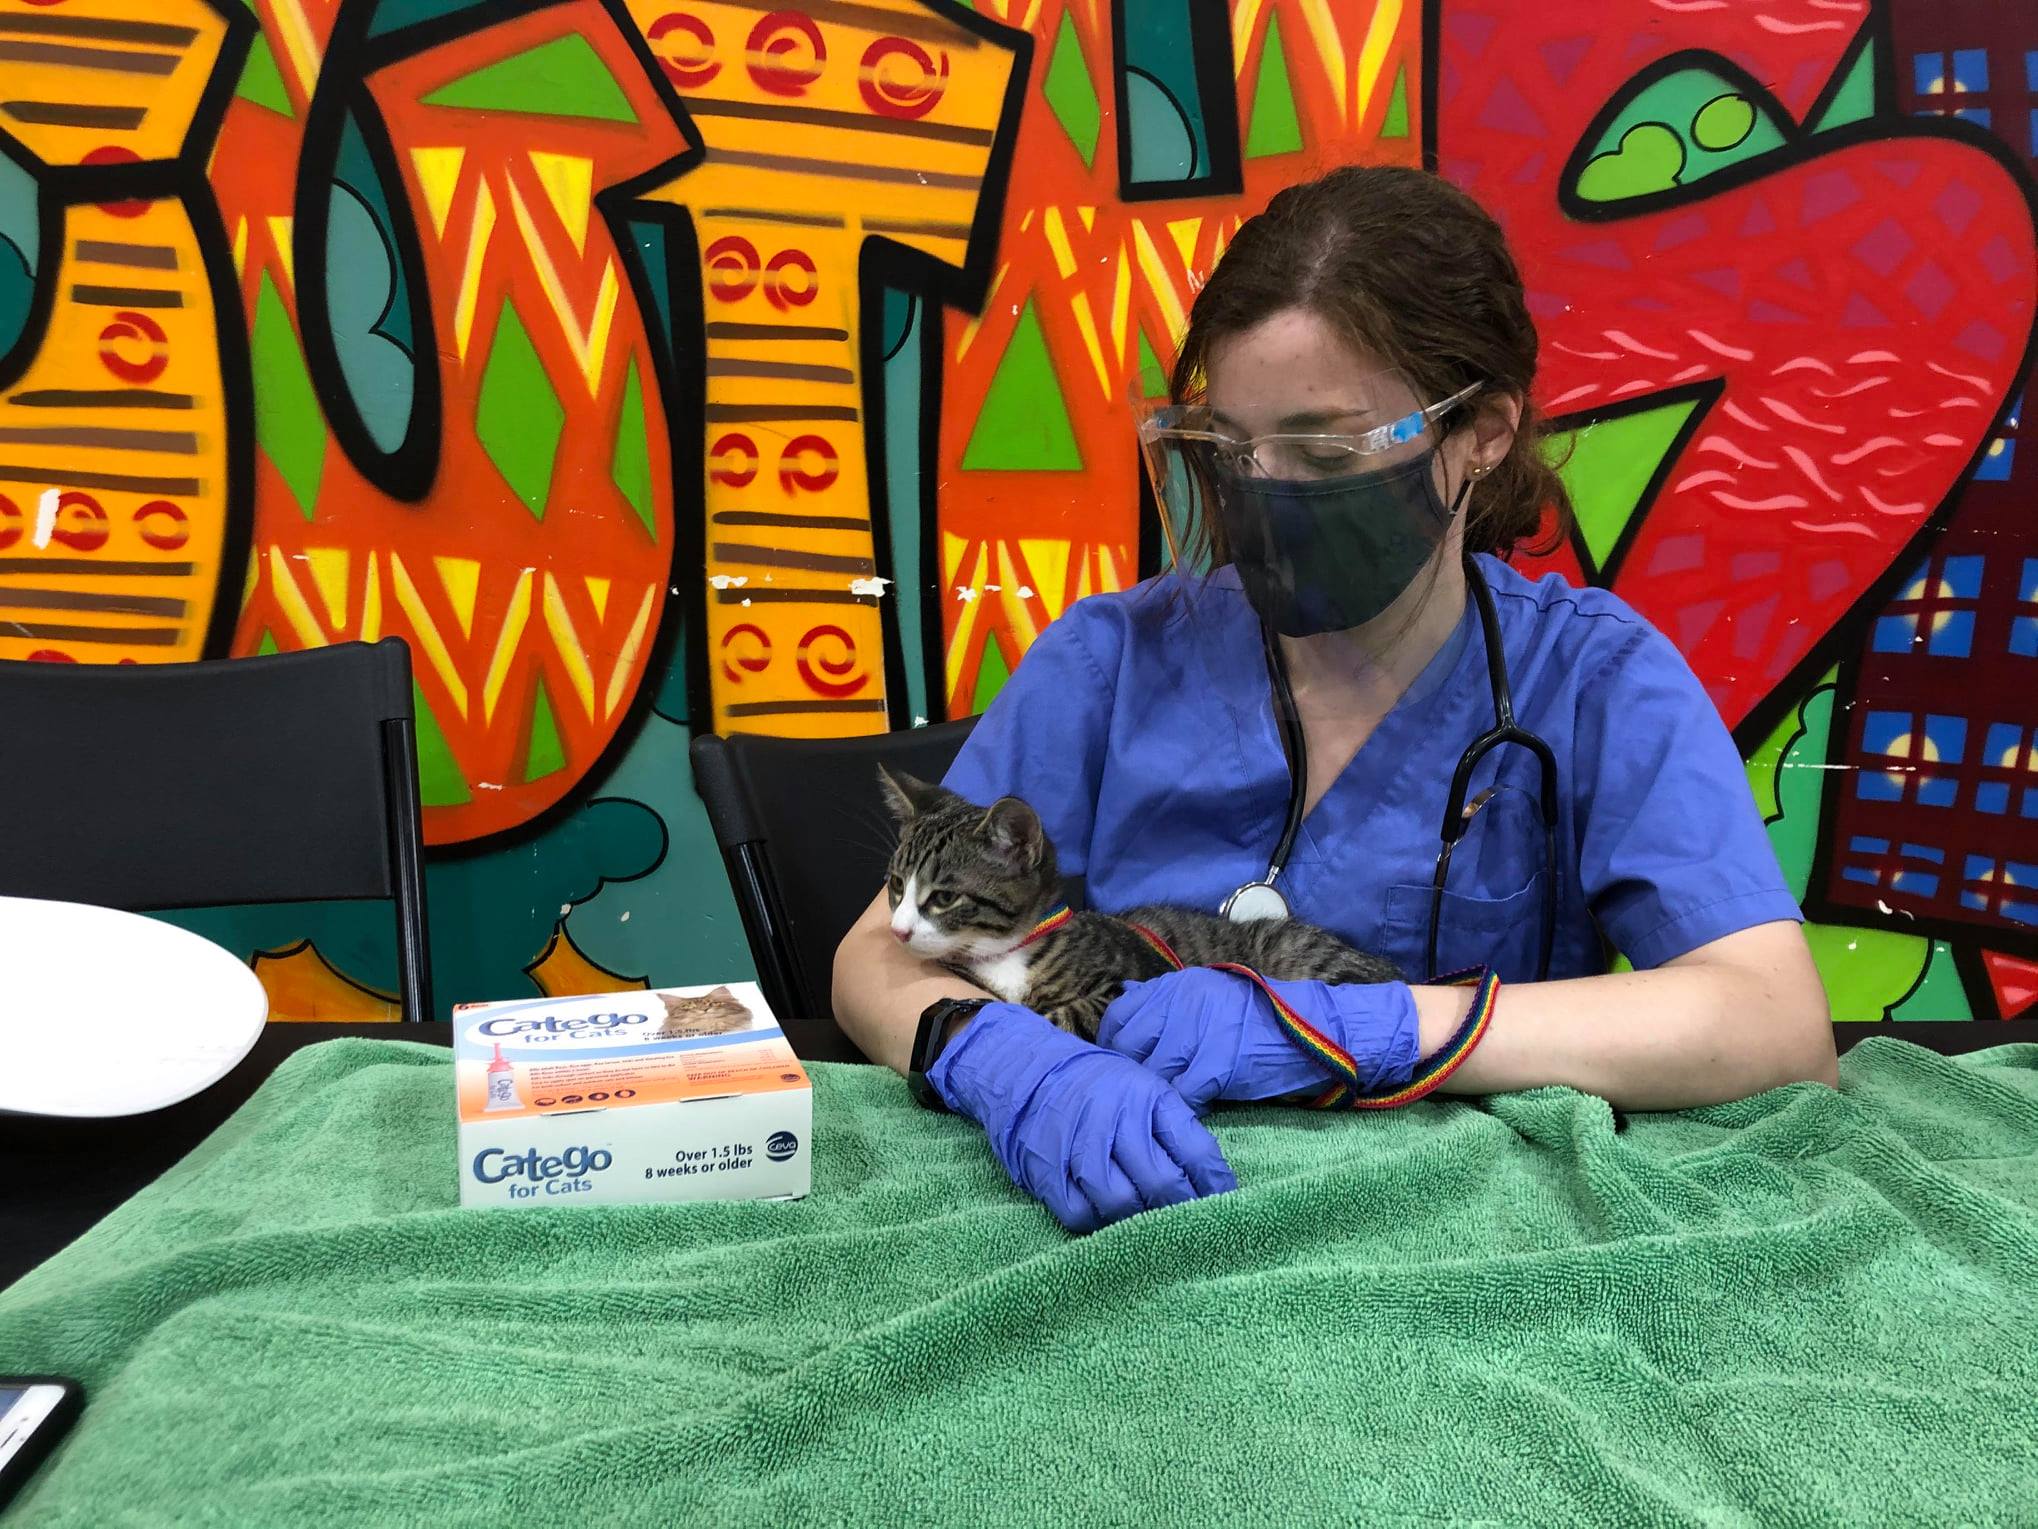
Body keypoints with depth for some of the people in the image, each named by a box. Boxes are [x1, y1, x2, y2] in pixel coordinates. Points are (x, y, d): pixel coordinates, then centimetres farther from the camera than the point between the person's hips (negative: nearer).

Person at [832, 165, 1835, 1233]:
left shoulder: (1594, 682, -6)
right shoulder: (1116, 660, -3)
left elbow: (1783, 1028, -17)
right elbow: (879, 955, -4)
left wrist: (1346, 1029, -25)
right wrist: (1003, 1062, -27)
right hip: (1129, 1219, 2)